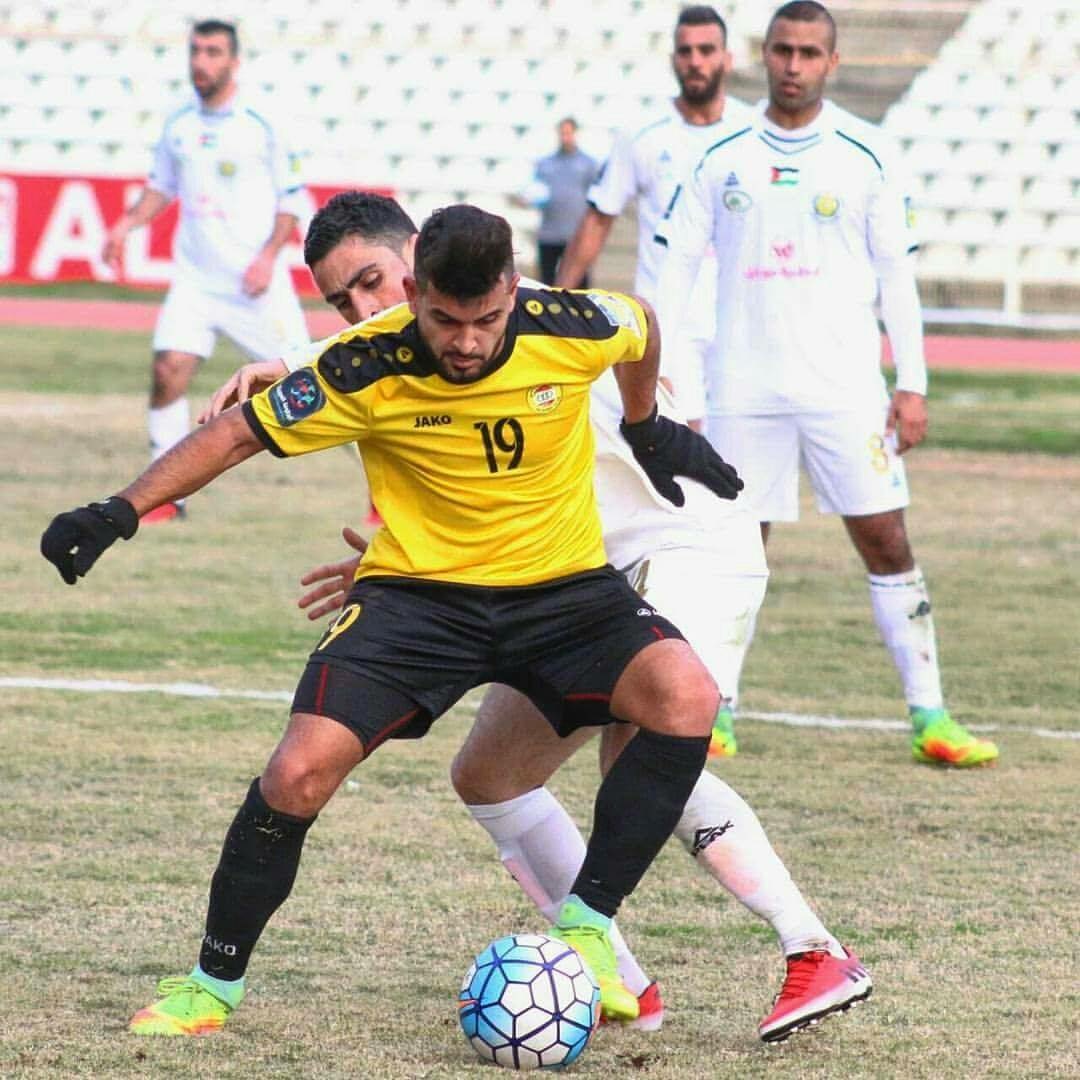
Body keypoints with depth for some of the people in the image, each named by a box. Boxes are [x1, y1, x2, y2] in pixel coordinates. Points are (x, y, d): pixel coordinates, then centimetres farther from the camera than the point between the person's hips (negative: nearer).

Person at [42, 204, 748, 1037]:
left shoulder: (572, 329, -15)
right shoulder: (368, 370, -18)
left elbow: (641, 323, 11)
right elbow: (239, 434, -6)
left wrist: (648, 428, 27)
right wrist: (122, 512, -14)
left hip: (563, 586, 1)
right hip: (419, 589, -1)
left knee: (686, 695, -27)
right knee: (301, 770, -21)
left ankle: (585, 931, -14)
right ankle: (214, 983, 3)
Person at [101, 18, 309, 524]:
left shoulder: (262, 124, -7)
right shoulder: (178, 123, 6)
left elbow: (292, 198, -2)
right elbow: (162, 186, 20)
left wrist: (269, 254, -14)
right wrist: (128, 222, 4)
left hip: (256, 283, -4)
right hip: (194, 279, 4)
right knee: (168, 370, -12)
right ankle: (166, 495, 1)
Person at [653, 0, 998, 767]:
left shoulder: (866, 156, 3)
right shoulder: (722, 157, 6)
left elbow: (897, 273, 5)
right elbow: (677, 265, 8)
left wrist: (913, 383, 0)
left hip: (845, 387, -1)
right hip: (743, 383, 1)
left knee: (886, 539, -5)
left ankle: (930, 717, -2)